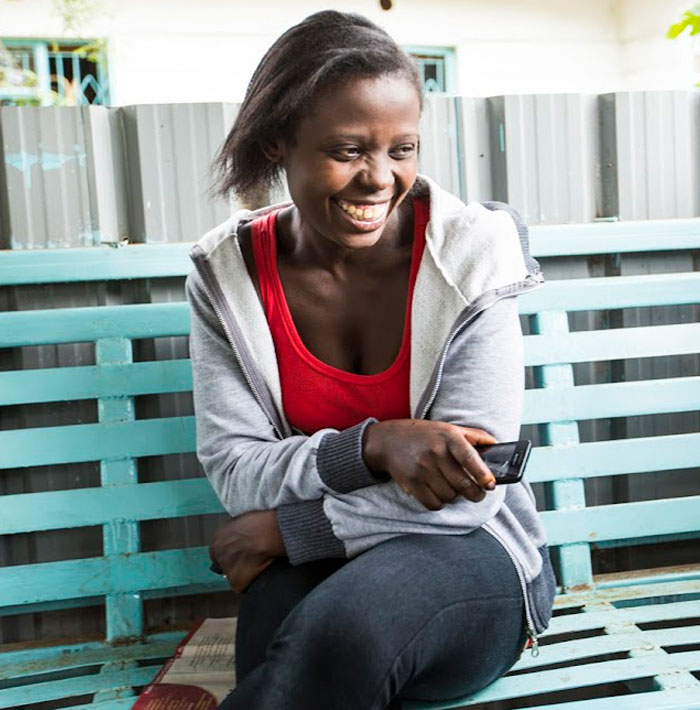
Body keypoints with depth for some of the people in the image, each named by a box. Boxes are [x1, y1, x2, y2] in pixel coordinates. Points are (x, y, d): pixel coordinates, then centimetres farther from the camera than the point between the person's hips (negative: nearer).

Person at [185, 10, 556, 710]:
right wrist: (371, 446, -26)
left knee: (341, 633, -33)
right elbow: (234, 473, -7)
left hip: (466, 553, 0)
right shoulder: (225, 274, -4)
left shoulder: (471, 252, -12)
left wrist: (283, 529, -13)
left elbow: (468, 491, -14)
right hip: (305, 569, 1)